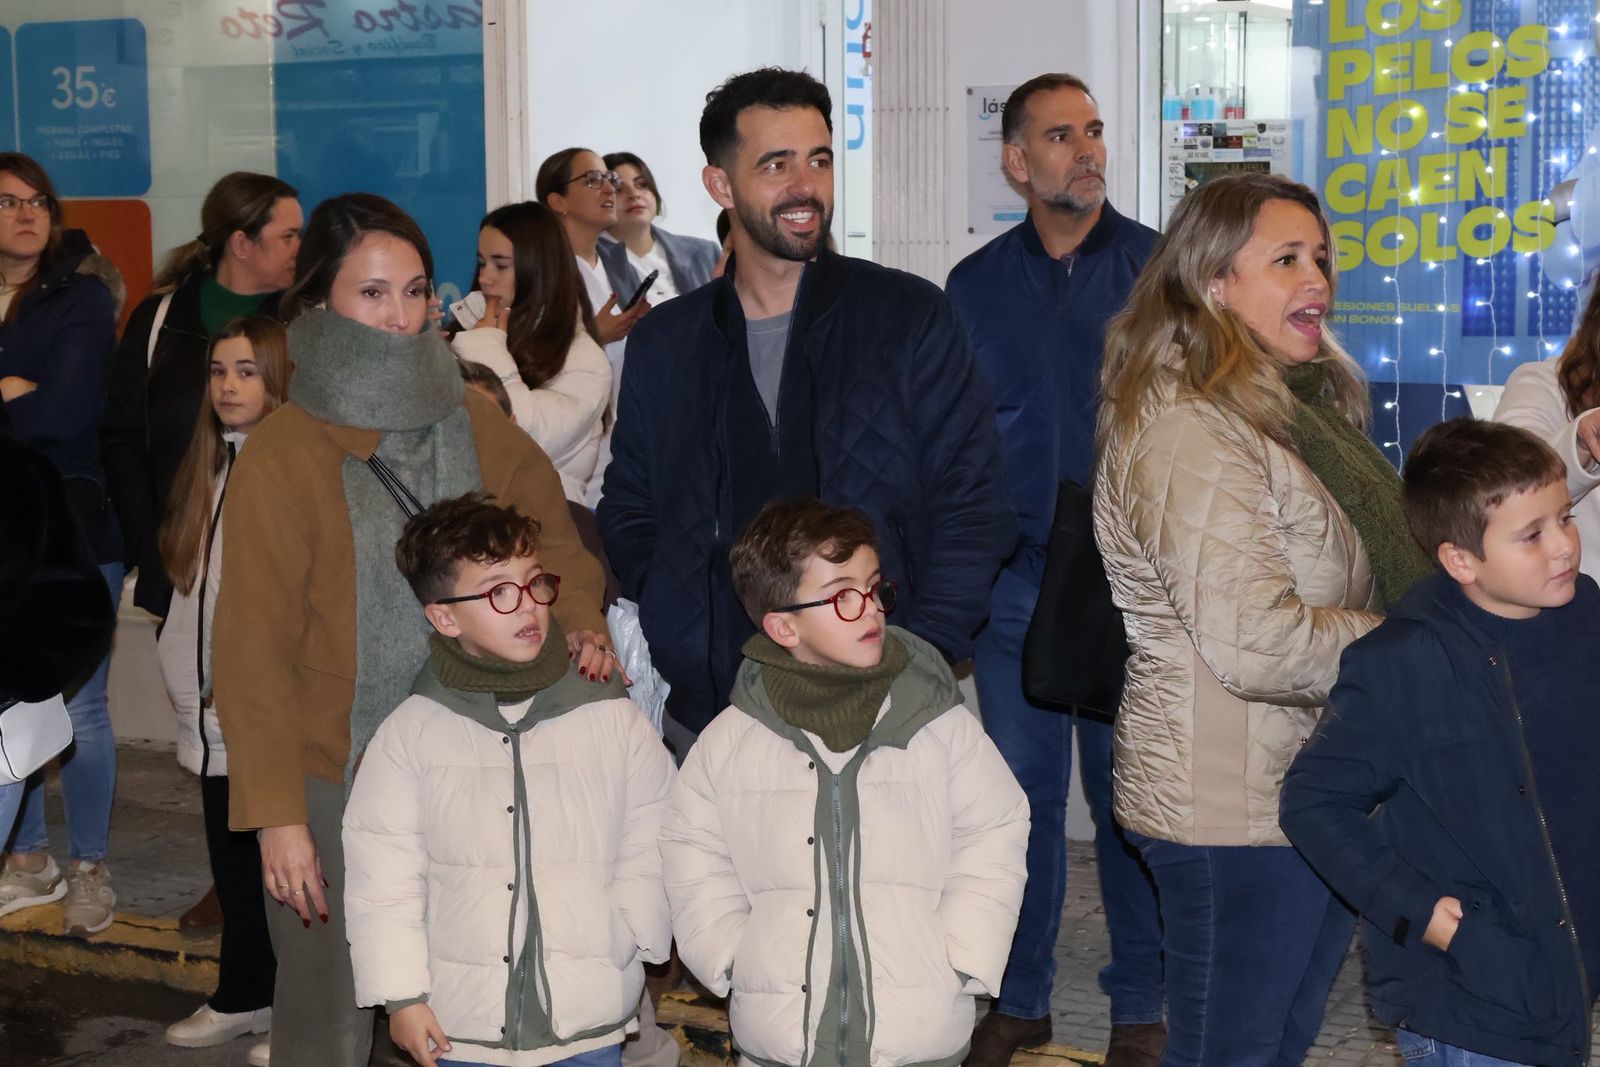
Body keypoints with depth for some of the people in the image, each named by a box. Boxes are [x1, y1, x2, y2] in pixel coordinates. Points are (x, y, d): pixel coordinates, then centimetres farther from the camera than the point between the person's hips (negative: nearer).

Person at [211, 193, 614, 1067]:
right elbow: (253, 649, -7)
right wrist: (277, 814, -12)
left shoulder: (476, 428, 5)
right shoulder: (280, 456, -7)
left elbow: (553, 541, 15)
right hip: (333, 777, -3)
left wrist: (580, 624, -7)